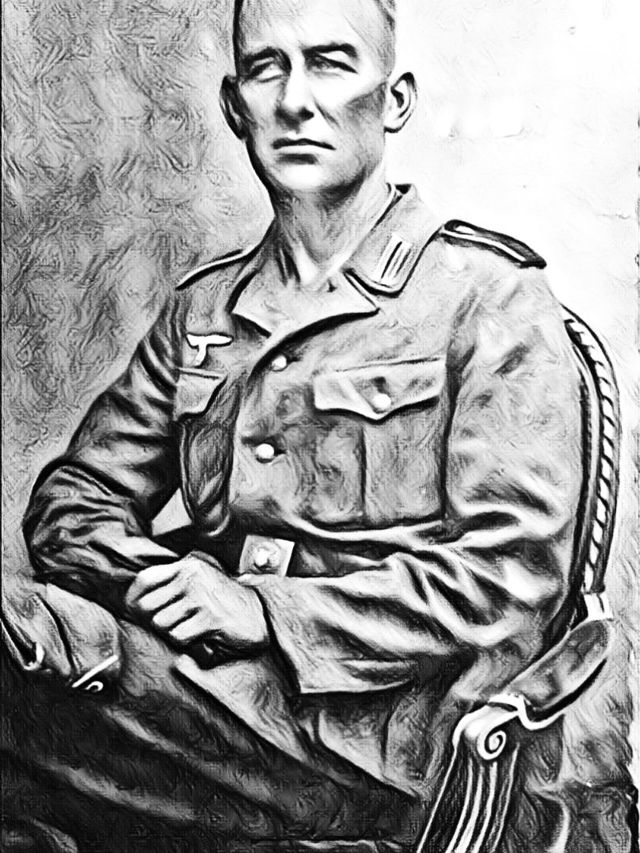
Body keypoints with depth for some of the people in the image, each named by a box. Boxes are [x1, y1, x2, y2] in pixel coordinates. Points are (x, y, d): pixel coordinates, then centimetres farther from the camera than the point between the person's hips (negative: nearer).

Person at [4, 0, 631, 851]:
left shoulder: (490, 293, -1)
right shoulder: (201, 308, 15)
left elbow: (512, 571, -10)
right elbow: (75, 493, 13)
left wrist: (268, 611, -16)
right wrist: (143, 574, -10)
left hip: (393, 740, -5)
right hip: (216, 685, 5)